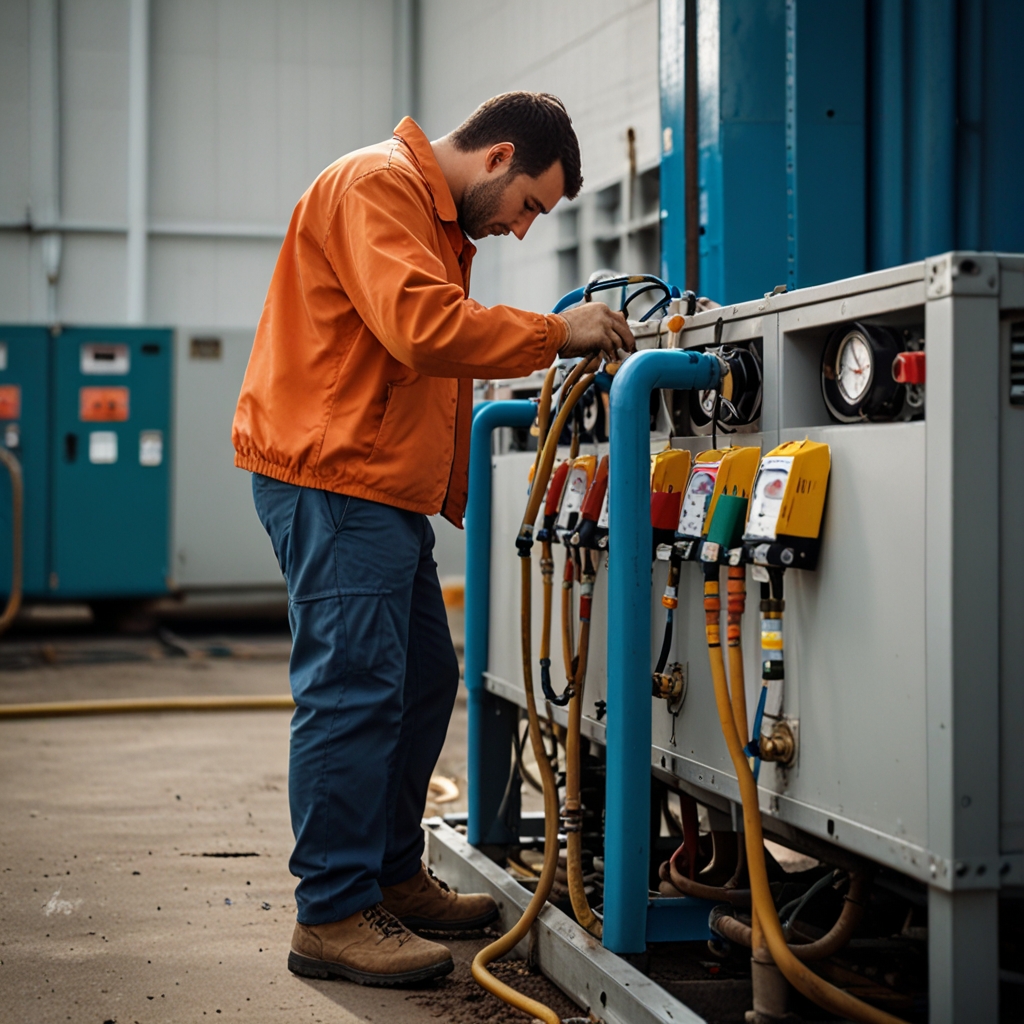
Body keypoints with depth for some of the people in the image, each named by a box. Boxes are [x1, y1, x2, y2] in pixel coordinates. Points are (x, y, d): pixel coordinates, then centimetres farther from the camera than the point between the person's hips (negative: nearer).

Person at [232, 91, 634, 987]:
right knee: (352, 690, -10)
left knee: (422, 680, 14)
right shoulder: (378, 186, -10)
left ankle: (394, 877, 25)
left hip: (386, 491, 11)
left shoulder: (441, 222, 24)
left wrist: (474, 505, 20)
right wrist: (555, 335, -17)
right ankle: (333, 917, -4)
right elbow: (421, 328, -26)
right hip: (331, 478, -11)